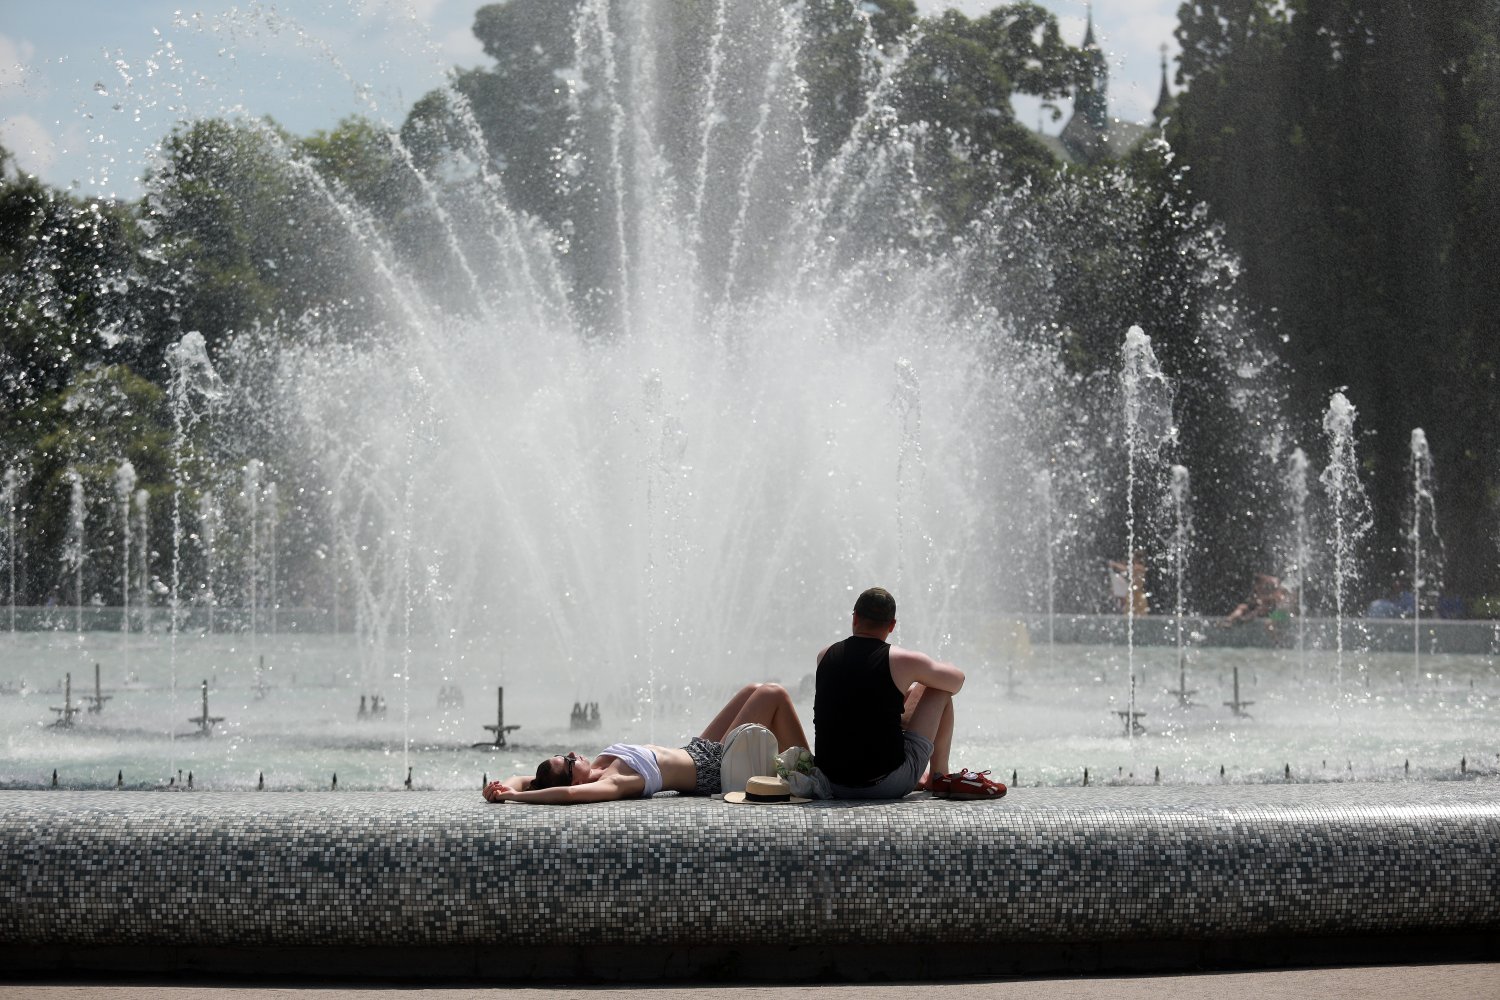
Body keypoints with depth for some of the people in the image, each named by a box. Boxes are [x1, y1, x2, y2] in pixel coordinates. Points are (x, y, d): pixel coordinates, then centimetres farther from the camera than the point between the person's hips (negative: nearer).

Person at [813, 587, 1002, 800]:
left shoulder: (825, 656, 3)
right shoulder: (902, 661, -9)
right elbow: (957, 680, 11)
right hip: (888, 785, -4)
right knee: (940, 691, 13)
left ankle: (921, 777, 52)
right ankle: (940, 777, 26)